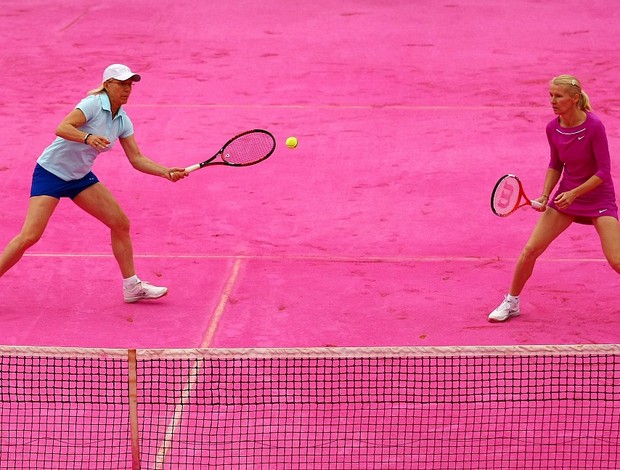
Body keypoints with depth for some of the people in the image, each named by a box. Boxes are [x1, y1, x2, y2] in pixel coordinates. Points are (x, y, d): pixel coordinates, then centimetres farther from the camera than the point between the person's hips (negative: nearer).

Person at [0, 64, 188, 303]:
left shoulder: (122, 121, 3)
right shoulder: (93, 104, -19)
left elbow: (137, 159, 4)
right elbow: (62, 128, -31)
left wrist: (166, 172, -9)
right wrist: (88, 137, -48)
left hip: (80, 177, 8)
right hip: (51, 173, -8)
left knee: (121, 223, 2)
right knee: (29, 236, -16)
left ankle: (131, 287, 14)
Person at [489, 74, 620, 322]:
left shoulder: (594, 126, -21)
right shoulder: (553, 128, -5)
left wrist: (574, 193, -24)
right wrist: (545, 196, -2)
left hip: (598, 197, -5)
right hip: (566, 195, 5)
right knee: (530, 250, -1)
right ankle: (511, 302, 18)